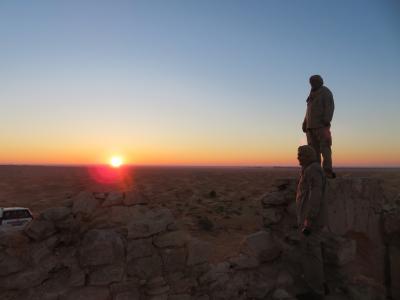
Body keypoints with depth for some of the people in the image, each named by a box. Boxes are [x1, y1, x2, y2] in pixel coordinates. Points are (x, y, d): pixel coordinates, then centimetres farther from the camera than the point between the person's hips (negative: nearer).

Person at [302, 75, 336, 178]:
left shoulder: (325, 92, 2)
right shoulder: (313, 94, 23)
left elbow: (330, 106, -10)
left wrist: (327, 119, -24)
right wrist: (305, 123, 12)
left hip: (321, 125, -7)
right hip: (311, 126, 7)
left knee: (324, 147, -13)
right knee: (313, 149, 0)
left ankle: (328, 172, -15)